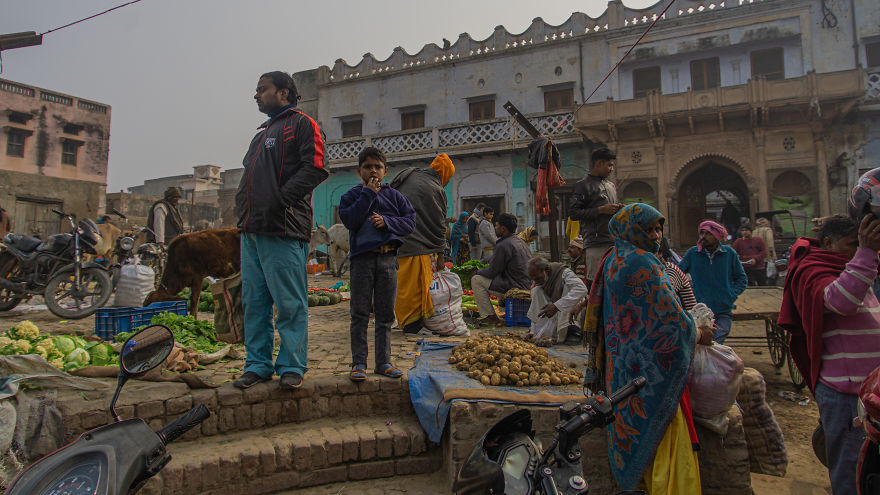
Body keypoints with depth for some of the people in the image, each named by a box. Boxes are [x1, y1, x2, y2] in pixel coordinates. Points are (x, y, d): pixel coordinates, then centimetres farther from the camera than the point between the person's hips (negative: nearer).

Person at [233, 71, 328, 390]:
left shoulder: (301, 124, 1)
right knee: (254, 302, 10)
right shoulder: (263, 133, 28)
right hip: (251, 230, 9)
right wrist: (244, 207, 14)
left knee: (290, 303, -4)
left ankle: (292, 366, 5)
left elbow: (314, 169, -12)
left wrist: (280, 200, -18)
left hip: (282, 230, -9)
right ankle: (258, 364, 19)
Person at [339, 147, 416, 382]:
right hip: (362, 257, -2)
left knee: (385, 314, 7)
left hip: (388, 258, 2)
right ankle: (358, 363, 10)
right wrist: (368, 194, -10)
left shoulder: (394, 196, 11)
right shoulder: (352, 195, 6)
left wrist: (387, 221, -11)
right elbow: (349, 220, -12)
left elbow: (410, 221, 4)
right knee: (360, 313, 0)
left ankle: (383, 361, 17)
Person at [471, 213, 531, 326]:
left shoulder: (503, 245, -17)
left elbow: (491, 272, -13)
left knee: (476, 280, -3)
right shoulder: (519, 241, 12)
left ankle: (488, 316, -3)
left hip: (515, 288, -10)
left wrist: (477, 272, 6)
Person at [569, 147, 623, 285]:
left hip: (615, 241, 7)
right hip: (596, 244, -7)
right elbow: (573, 213, -11)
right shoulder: (583, 185, -2)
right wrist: (601, 210, -14)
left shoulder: (611, 185, 22)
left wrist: (619, 209, 8)